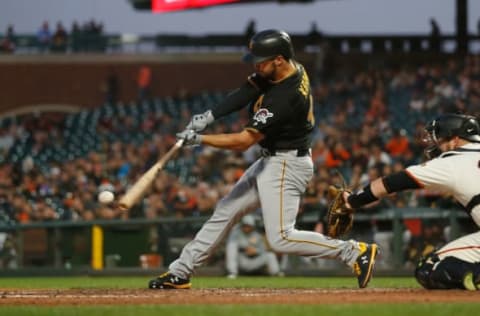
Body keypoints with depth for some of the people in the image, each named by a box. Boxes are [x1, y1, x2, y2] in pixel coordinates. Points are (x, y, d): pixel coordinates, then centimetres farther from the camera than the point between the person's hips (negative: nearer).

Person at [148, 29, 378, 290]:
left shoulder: (284, 97, -30)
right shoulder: (288, 70, -3)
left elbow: (243, 141, -26)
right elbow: (246, 93, 1)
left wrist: (199, 139, -20)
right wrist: (210, 116, -13)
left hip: (287, 165, -10)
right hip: (270, 161, 10)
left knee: (280, 238, -14)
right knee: (225, 210, 15)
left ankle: (355, 252, -8)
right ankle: (180, 272, 24)